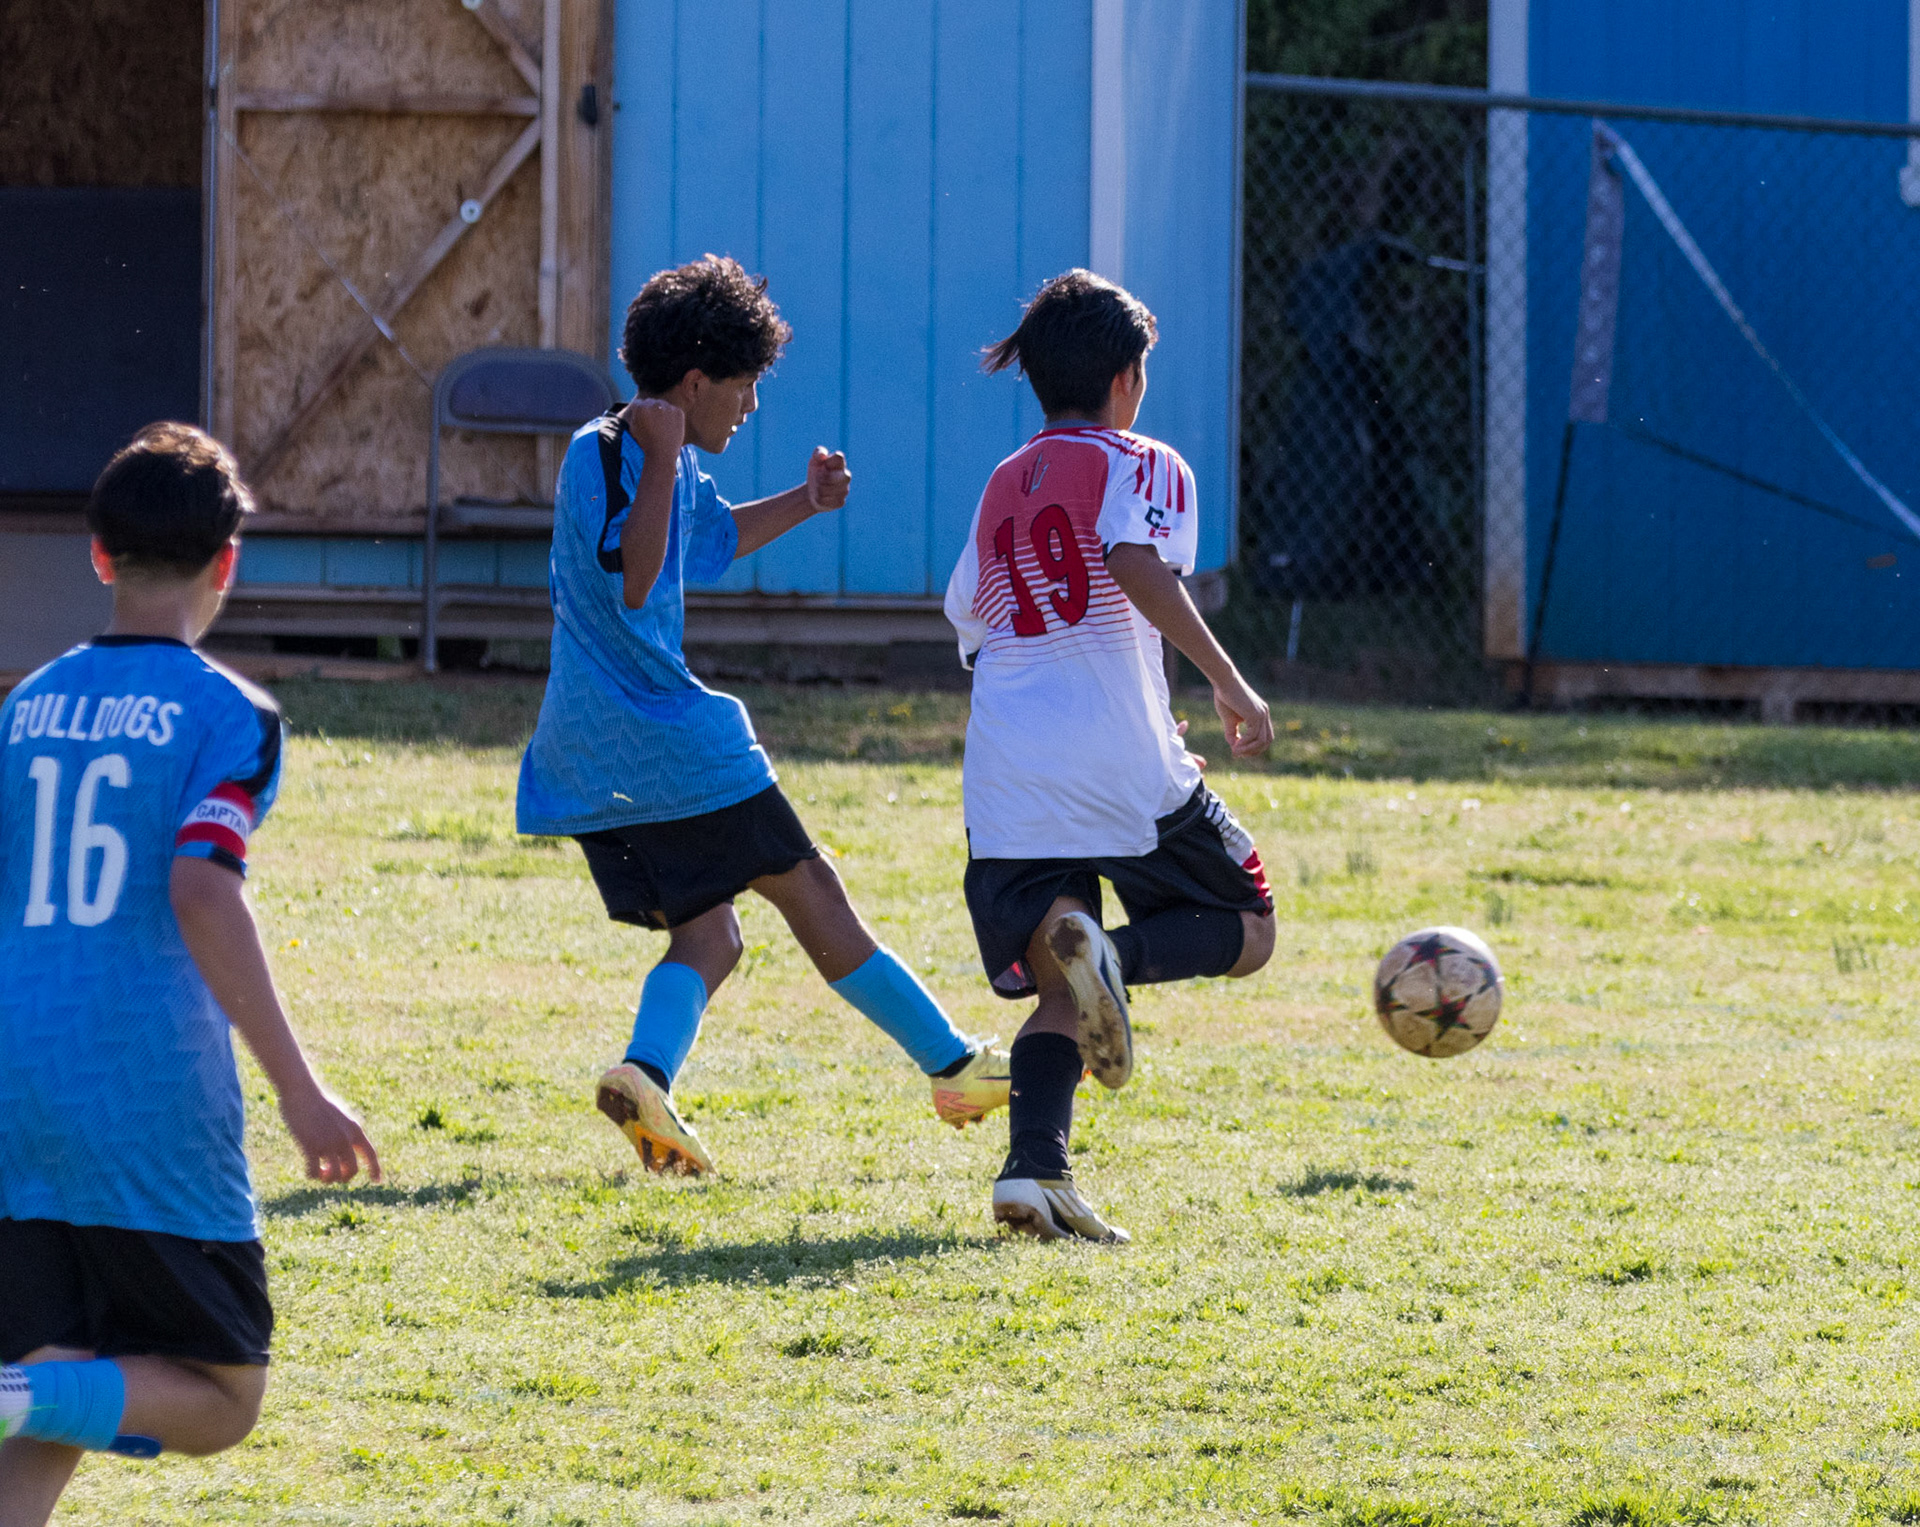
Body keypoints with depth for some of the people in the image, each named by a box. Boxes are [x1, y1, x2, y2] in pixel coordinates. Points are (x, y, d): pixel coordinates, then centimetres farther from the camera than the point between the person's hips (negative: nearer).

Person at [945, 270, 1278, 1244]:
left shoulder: (1000, 489, 21)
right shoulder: (1142, 466, 4)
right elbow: (1139, 567, -16)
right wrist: (1228, 683, -11)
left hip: (1002, 767, 5)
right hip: (1120, 761, -5)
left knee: (1059, 990, 6)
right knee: (1247, 931, 12)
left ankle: (1033, 1167, -20)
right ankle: (1117, 953, -20)